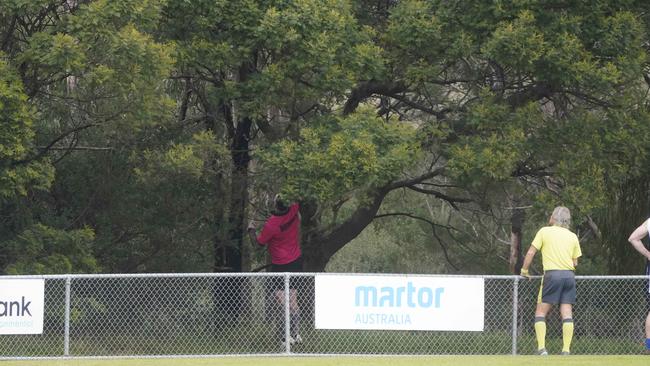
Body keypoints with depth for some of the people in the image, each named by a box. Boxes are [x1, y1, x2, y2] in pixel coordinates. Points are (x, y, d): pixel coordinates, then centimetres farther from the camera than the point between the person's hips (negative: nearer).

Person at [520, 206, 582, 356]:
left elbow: (531, 253, 1)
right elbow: (575, 262, 14)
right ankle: (566, 349, -5)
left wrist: (524, 270, 12)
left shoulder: (545, 231, 4)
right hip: (569, 275, 4)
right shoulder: (573, 237, 13)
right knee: (567, 314, 1)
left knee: (541, 312, 2)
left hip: (552, 274, -4)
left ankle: (541, 348, -9)